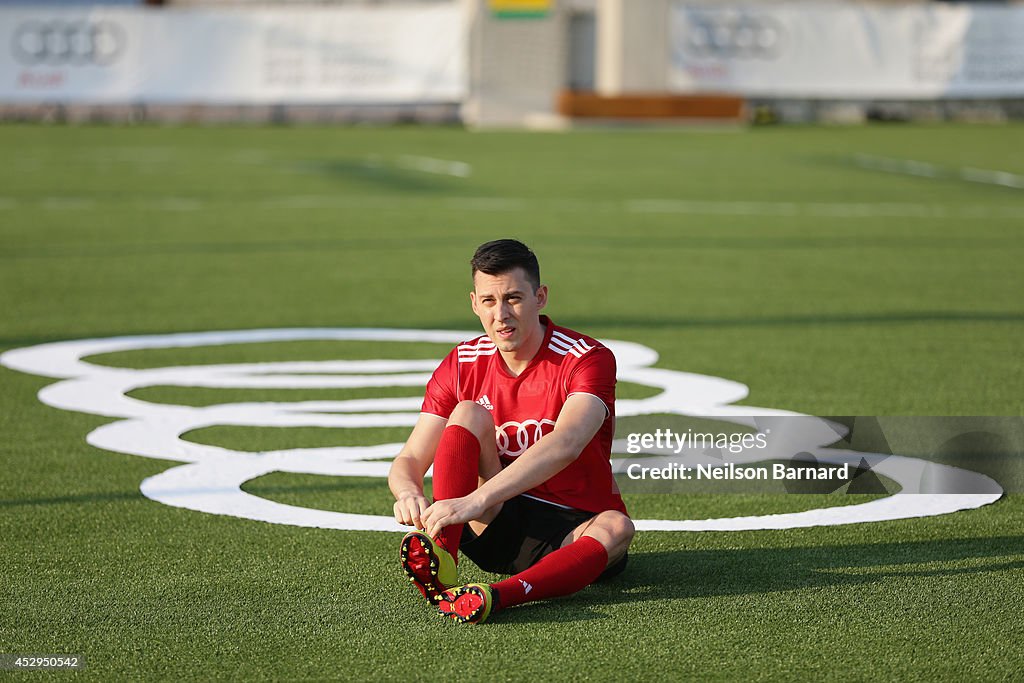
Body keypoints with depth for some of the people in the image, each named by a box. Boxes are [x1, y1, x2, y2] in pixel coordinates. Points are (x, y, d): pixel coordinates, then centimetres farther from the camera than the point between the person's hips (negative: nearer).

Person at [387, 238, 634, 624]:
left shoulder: (589, 359, -16)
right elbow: (409, 460, -5)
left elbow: (566, 445, -35)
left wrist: (478, 499, -48)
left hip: (575, 528, -3)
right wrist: (408, 493, -32)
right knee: (469, 414, -19)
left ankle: (498, 596, -56)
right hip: (499, 525, 3)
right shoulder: (462, 366, -1)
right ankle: (441, 560, -39)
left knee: (615, 528, -37)